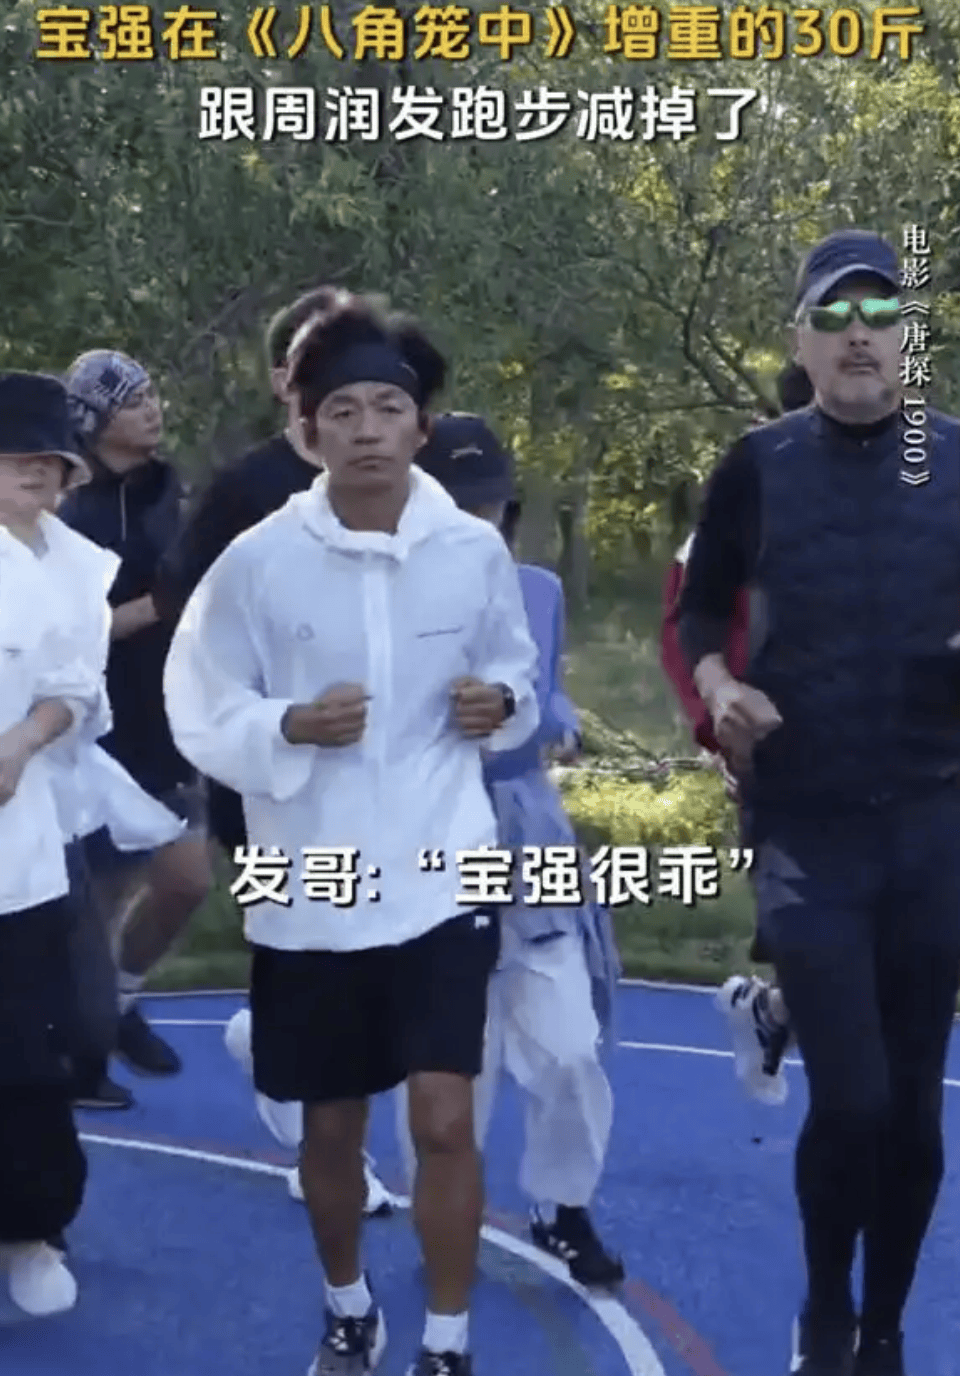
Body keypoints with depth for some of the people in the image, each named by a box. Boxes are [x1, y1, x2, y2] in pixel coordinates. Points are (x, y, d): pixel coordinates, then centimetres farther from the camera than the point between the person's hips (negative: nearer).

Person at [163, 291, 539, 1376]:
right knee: (330, 1126, 15)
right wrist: (289, 727, -22)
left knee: (443, 1121, -6)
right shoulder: (258, 560, -9)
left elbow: (512, 678, 12)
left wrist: (501, 704, -11)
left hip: (440, 879, 0)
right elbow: (200, 721, -4)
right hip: (309, 892, 1)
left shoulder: (475, 551, -4)